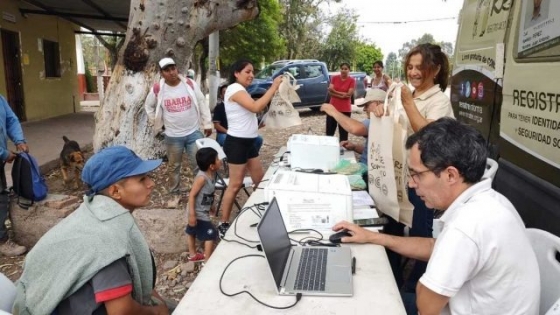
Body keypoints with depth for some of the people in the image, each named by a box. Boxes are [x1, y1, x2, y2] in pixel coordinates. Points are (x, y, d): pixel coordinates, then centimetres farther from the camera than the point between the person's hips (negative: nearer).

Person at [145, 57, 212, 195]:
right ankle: (174, 193, 31)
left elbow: (202, 103, 1)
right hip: (173, 136, 0)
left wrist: (207, 124, 3)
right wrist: (155, 123, 8)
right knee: (174, 166, 14)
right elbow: (149, 106, 11)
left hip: (194, 132, 0)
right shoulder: (157, 90, -7)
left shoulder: (190, 84, -6)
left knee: (198, 164, 5)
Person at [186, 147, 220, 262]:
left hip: (203, 211, 9)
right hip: (198, 213, -9)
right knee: (211, 235, -3)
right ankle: (207, 260, 10)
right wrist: (192, 214, -27)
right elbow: (192, 195, -26)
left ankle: (193, 255, 43)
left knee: (192, 232, 25)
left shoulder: (212, 174, -3)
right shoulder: (202, 177, -29)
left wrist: (211, 206, 22)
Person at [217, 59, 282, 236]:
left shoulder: (240, 90, 18)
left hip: (248, 142, 10)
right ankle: (223, 224, 7)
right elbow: (256, 107, -29)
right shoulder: (234, 89, -15)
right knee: (235, 185, -4)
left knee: (261, 181, 13)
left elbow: (252, 110, 18)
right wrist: (274, 87, -25)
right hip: (237, 143, -10)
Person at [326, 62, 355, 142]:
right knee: (329, 132, 7)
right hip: (333, 108, 3)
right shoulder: (334, 78, 6)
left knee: (343, 133, 2)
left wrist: (335, 91, -8)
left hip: (345, 110, -3)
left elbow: (349, 94, -11)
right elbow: (330, 91, -3)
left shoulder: (352, 80, -2)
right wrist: (342, 95, -15)